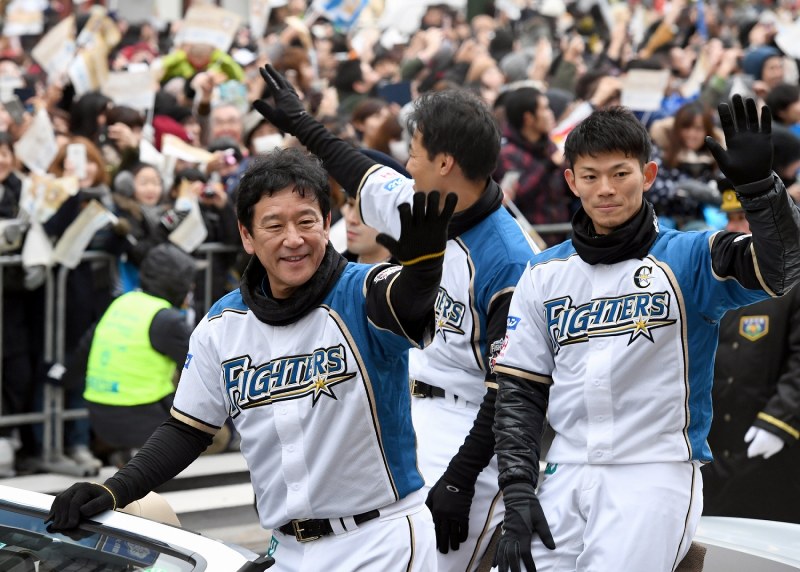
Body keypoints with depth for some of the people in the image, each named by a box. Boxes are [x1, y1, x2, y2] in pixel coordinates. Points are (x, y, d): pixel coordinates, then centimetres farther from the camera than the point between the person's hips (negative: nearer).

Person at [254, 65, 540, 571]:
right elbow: (366, 178, 27)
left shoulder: (508, 260, -20)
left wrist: (460, 478, -21)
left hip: (470, 429, -8)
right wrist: (302, 125, 38)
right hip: (408, 414, 8)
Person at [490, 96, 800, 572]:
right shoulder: (544, 276, 10)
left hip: (657, 474, -4)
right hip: (567, 477, 4)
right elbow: (521, 391, 10)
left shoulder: (687, 259, 0)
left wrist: (758, 182, -34)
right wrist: (518, 494, -1)